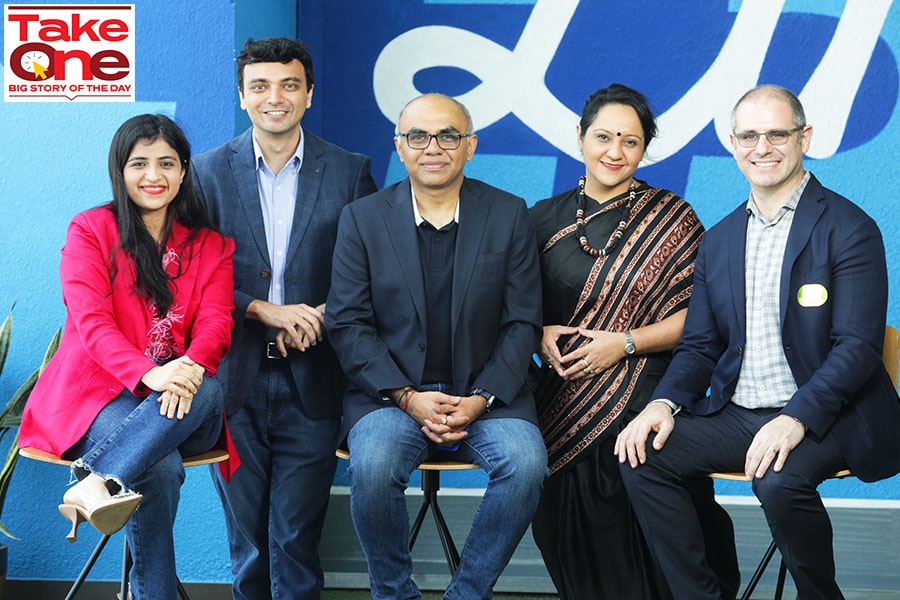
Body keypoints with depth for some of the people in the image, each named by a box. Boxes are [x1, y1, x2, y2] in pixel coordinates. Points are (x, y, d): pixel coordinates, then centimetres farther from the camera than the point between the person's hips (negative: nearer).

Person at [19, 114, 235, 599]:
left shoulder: (210, 245, 14)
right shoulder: (90, 230, 4)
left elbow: (216, 321, -1)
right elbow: (92, 322, -9)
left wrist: (191, 369, -27)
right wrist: (147, 374, -30)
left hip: (180, 395, 3)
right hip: (96, 392, -3)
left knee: (210, 391, -36)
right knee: (160, 469, -34)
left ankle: (95, 484, -44)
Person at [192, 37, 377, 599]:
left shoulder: (350, 171, 3)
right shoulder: (209, 171, 5)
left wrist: (322, 318, -12)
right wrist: (264, 309, -12)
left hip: (310, 381, -1)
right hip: (233, 379, 1)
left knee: (296, 538, 0)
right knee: (245, 539, 8)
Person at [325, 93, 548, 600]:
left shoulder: (510, 215, 5)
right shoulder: (362, 219, 5)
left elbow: (523, 323, 3)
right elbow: (348, 324, 0)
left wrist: (480, 400, -12)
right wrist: (407, 397, -13)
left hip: (486, 393, 1)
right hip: (392, 393, 0)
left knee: (526, 461, -28)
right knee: (374, 465, -31)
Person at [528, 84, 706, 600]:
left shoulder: (672, 218, 2)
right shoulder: (546, 218, 11)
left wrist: (625, 343, -12)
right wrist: (540, 335, -4)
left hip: (645, 401, -3)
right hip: (562, 404, 3)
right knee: (566, 522, -11)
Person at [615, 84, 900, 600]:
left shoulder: (849, 228, -6)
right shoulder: (718, 241, 14)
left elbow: (858, 346, -14)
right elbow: (699, 345, 14)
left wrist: (796, 419, -28)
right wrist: (664, 403, -7)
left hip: (823, 416, -6)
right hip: (736, 416, 6)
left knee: (780, 480, -34)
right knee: (644, 459, -16)